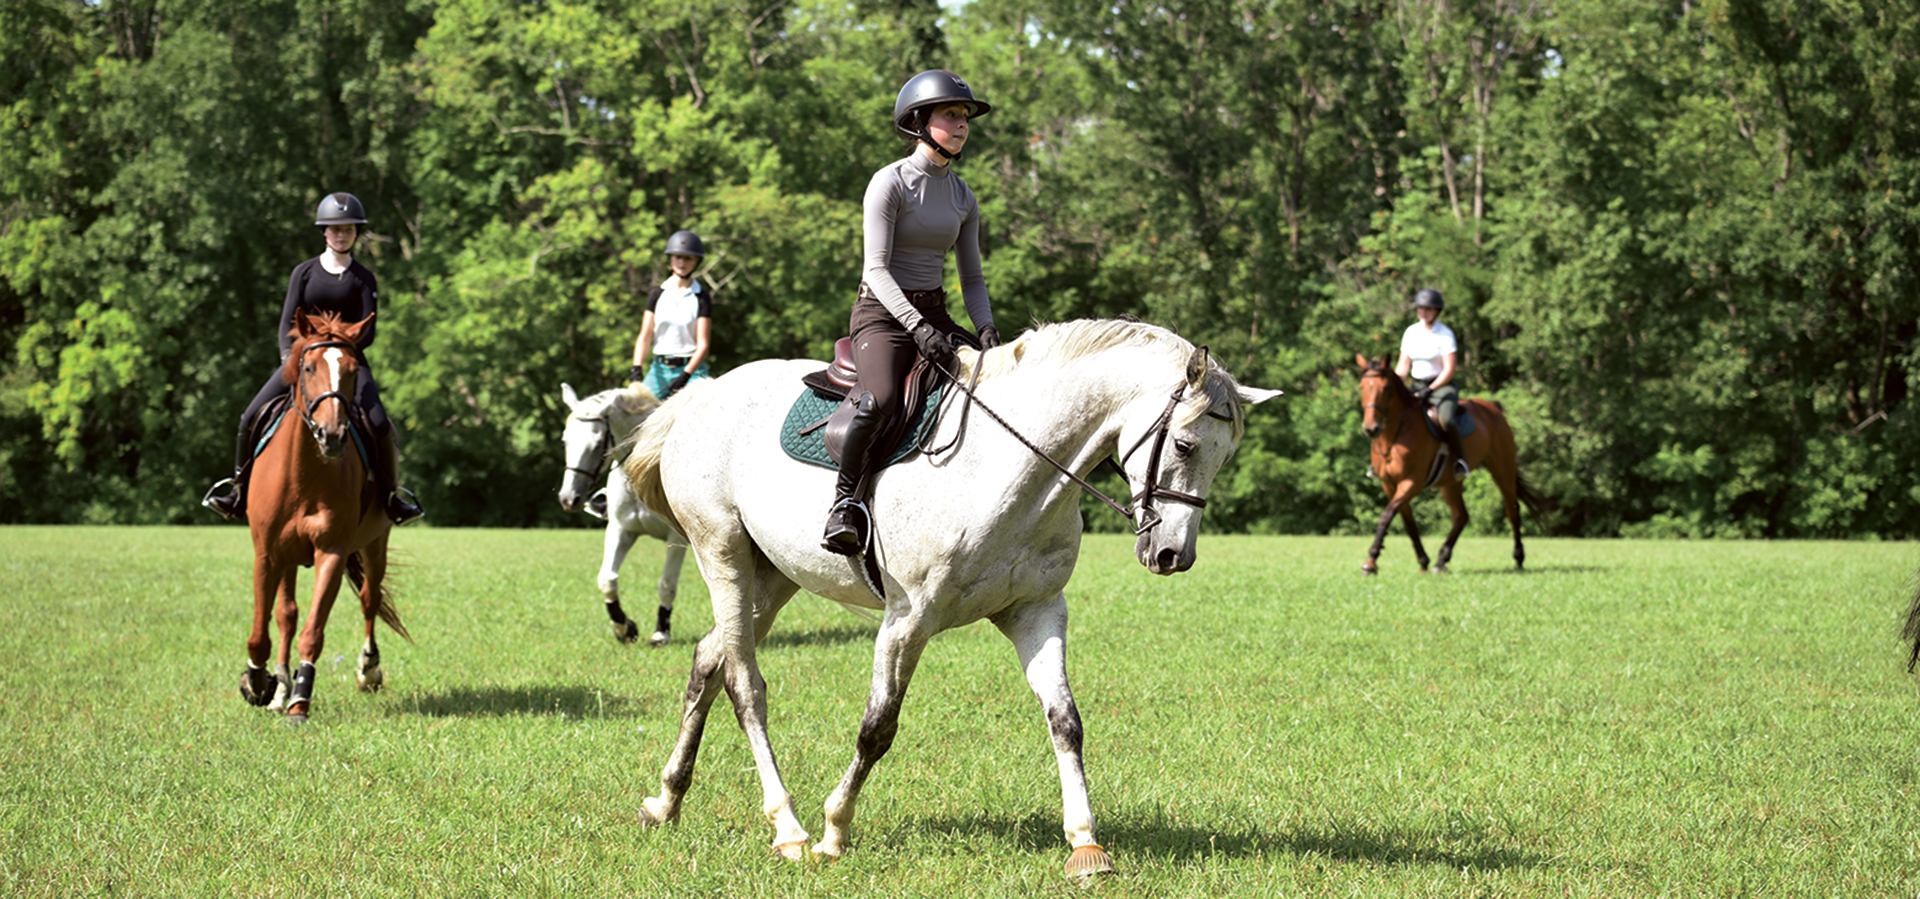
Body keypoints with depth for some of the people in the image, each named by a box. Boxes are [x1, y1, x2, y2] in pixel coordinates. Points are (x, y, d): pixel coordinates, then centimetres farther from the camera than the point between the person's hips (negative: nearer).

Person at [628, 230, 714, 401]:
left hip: (691, 369, -3)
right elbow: (645, 337, 5)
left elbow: (703, 344, -5)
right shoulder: (658, 294, 10)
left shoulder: (702, 297, 1)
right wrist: (637, 368, -12)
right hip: (659, 370, 3)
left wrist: (685, 375, -20)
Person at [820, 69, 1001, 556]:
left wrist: (986, 328, -6)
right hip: (883, 314, -6)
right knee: (880, 401, -34)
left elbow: (972, 277, 15)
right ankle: (845, 500, -15)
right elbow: (877, 268, -14)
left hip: (934, 314, 6)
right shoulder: (890, 183, -7)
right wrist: (917, 327, -27)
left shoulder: (963, 196, 12)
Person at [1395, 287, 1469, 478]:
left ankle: (1460, 460, -16)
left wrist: (1430, 390, -24)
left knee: (1447, 421, -33)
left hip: (1442, 386, -6)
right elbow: (1403, 365, 9)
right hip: (1416, 384, 6)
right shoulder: (1411, 332, 6)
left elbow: (1450, 370, -16)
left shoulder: (1445, 335, -10)